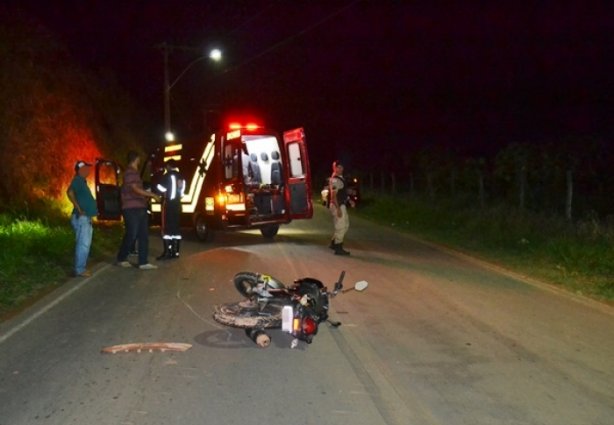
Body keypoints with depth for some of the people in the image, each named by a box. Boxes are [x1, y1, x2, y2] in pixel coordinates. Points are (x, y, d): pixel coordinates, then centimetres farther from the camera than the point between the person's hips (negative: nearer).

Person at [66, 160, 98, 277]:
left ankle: (81, 268, 20)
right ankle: (79, 269, -8)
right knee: (83, 244, -10)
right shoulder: (78, 180, -11)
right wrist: (78, 208, -26)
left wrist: (93, 209, 21)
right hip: (81, 218, -10)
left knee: (85, 244, 14)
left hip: (86, 218, 10)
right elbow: (69, 192, -29)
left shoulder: (82, 181, 19)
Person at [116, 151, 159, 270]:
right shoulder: (129, 172, -11)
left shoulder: (135, 172, 19)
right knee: (131, 235, -3)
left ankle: (143, 262, 5)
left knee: (144, 235, 4)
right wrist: (152, 195, -14)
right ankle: (121, 259, 13)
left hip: (140, 208, 9)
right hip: (132, 209, -9)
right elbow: (136, 189, -18)